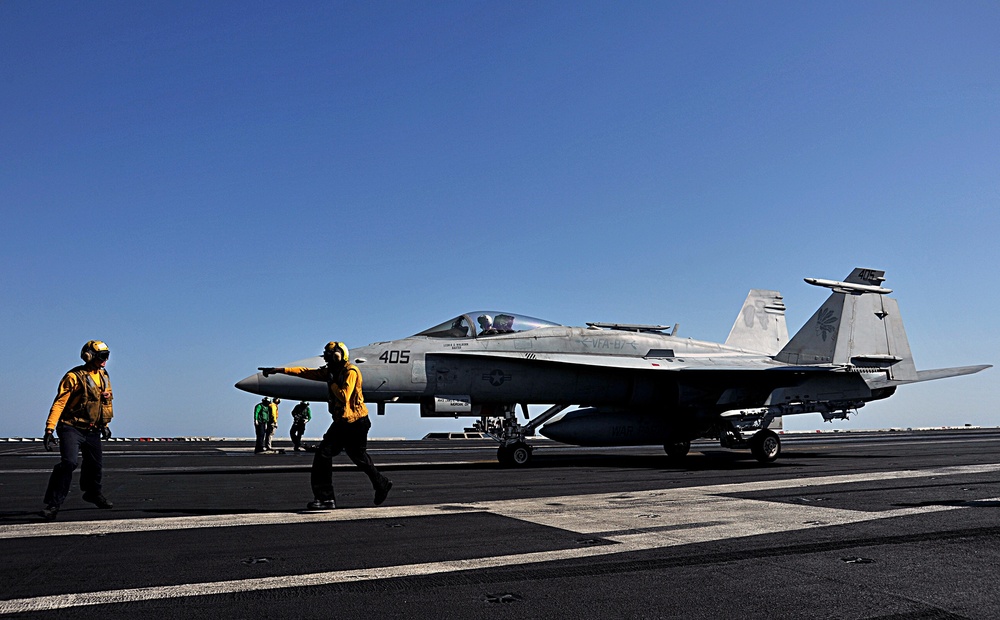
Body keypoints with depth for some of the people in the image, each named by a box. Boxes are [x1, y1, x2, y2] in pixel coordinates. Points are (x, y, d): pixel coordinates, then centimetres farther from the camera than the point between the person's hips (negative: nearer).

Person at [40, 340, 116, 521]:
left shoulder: (104, 377, 8)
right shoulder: (74, 377, -13)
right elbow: (59, 403, -17)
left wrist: (105, 424, 23)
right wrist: (49, 429, -22)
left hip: (92, 430, 6)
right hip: (71, 428, -6)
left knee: (96, 465, 14)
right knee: (69, 462, -22)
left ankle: (93, 493, 40)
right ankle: (53, 503, -12)